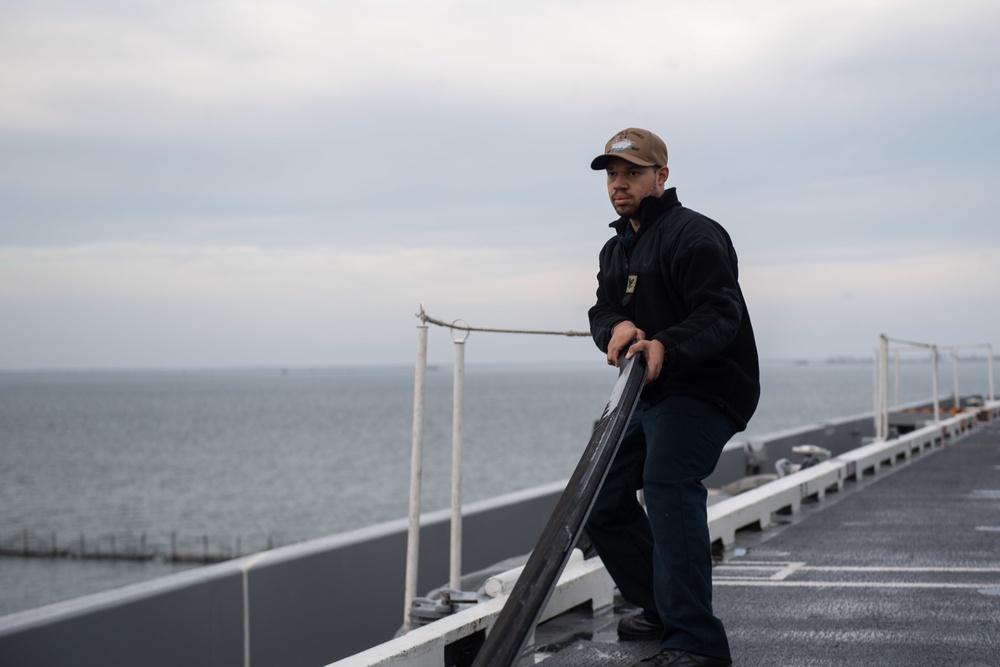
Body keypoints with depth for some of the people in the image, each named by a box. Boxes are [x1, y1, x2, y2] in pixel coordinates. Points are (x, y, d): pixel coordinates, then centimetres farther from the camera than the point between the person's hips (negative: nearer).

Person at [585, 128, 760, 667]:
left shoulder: (694, 235, -12)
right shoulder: (616, 249, 18)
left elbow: (720, 314, -22)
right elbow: (602, 309, 9)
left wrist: (666, 346, -40)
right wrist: (616, 326, -16)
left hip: (707, 387, -10)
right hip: (647, 394, 10)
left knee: (668, 483, -28)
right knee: (601, 496, 12)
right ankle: (660, 608, 28)